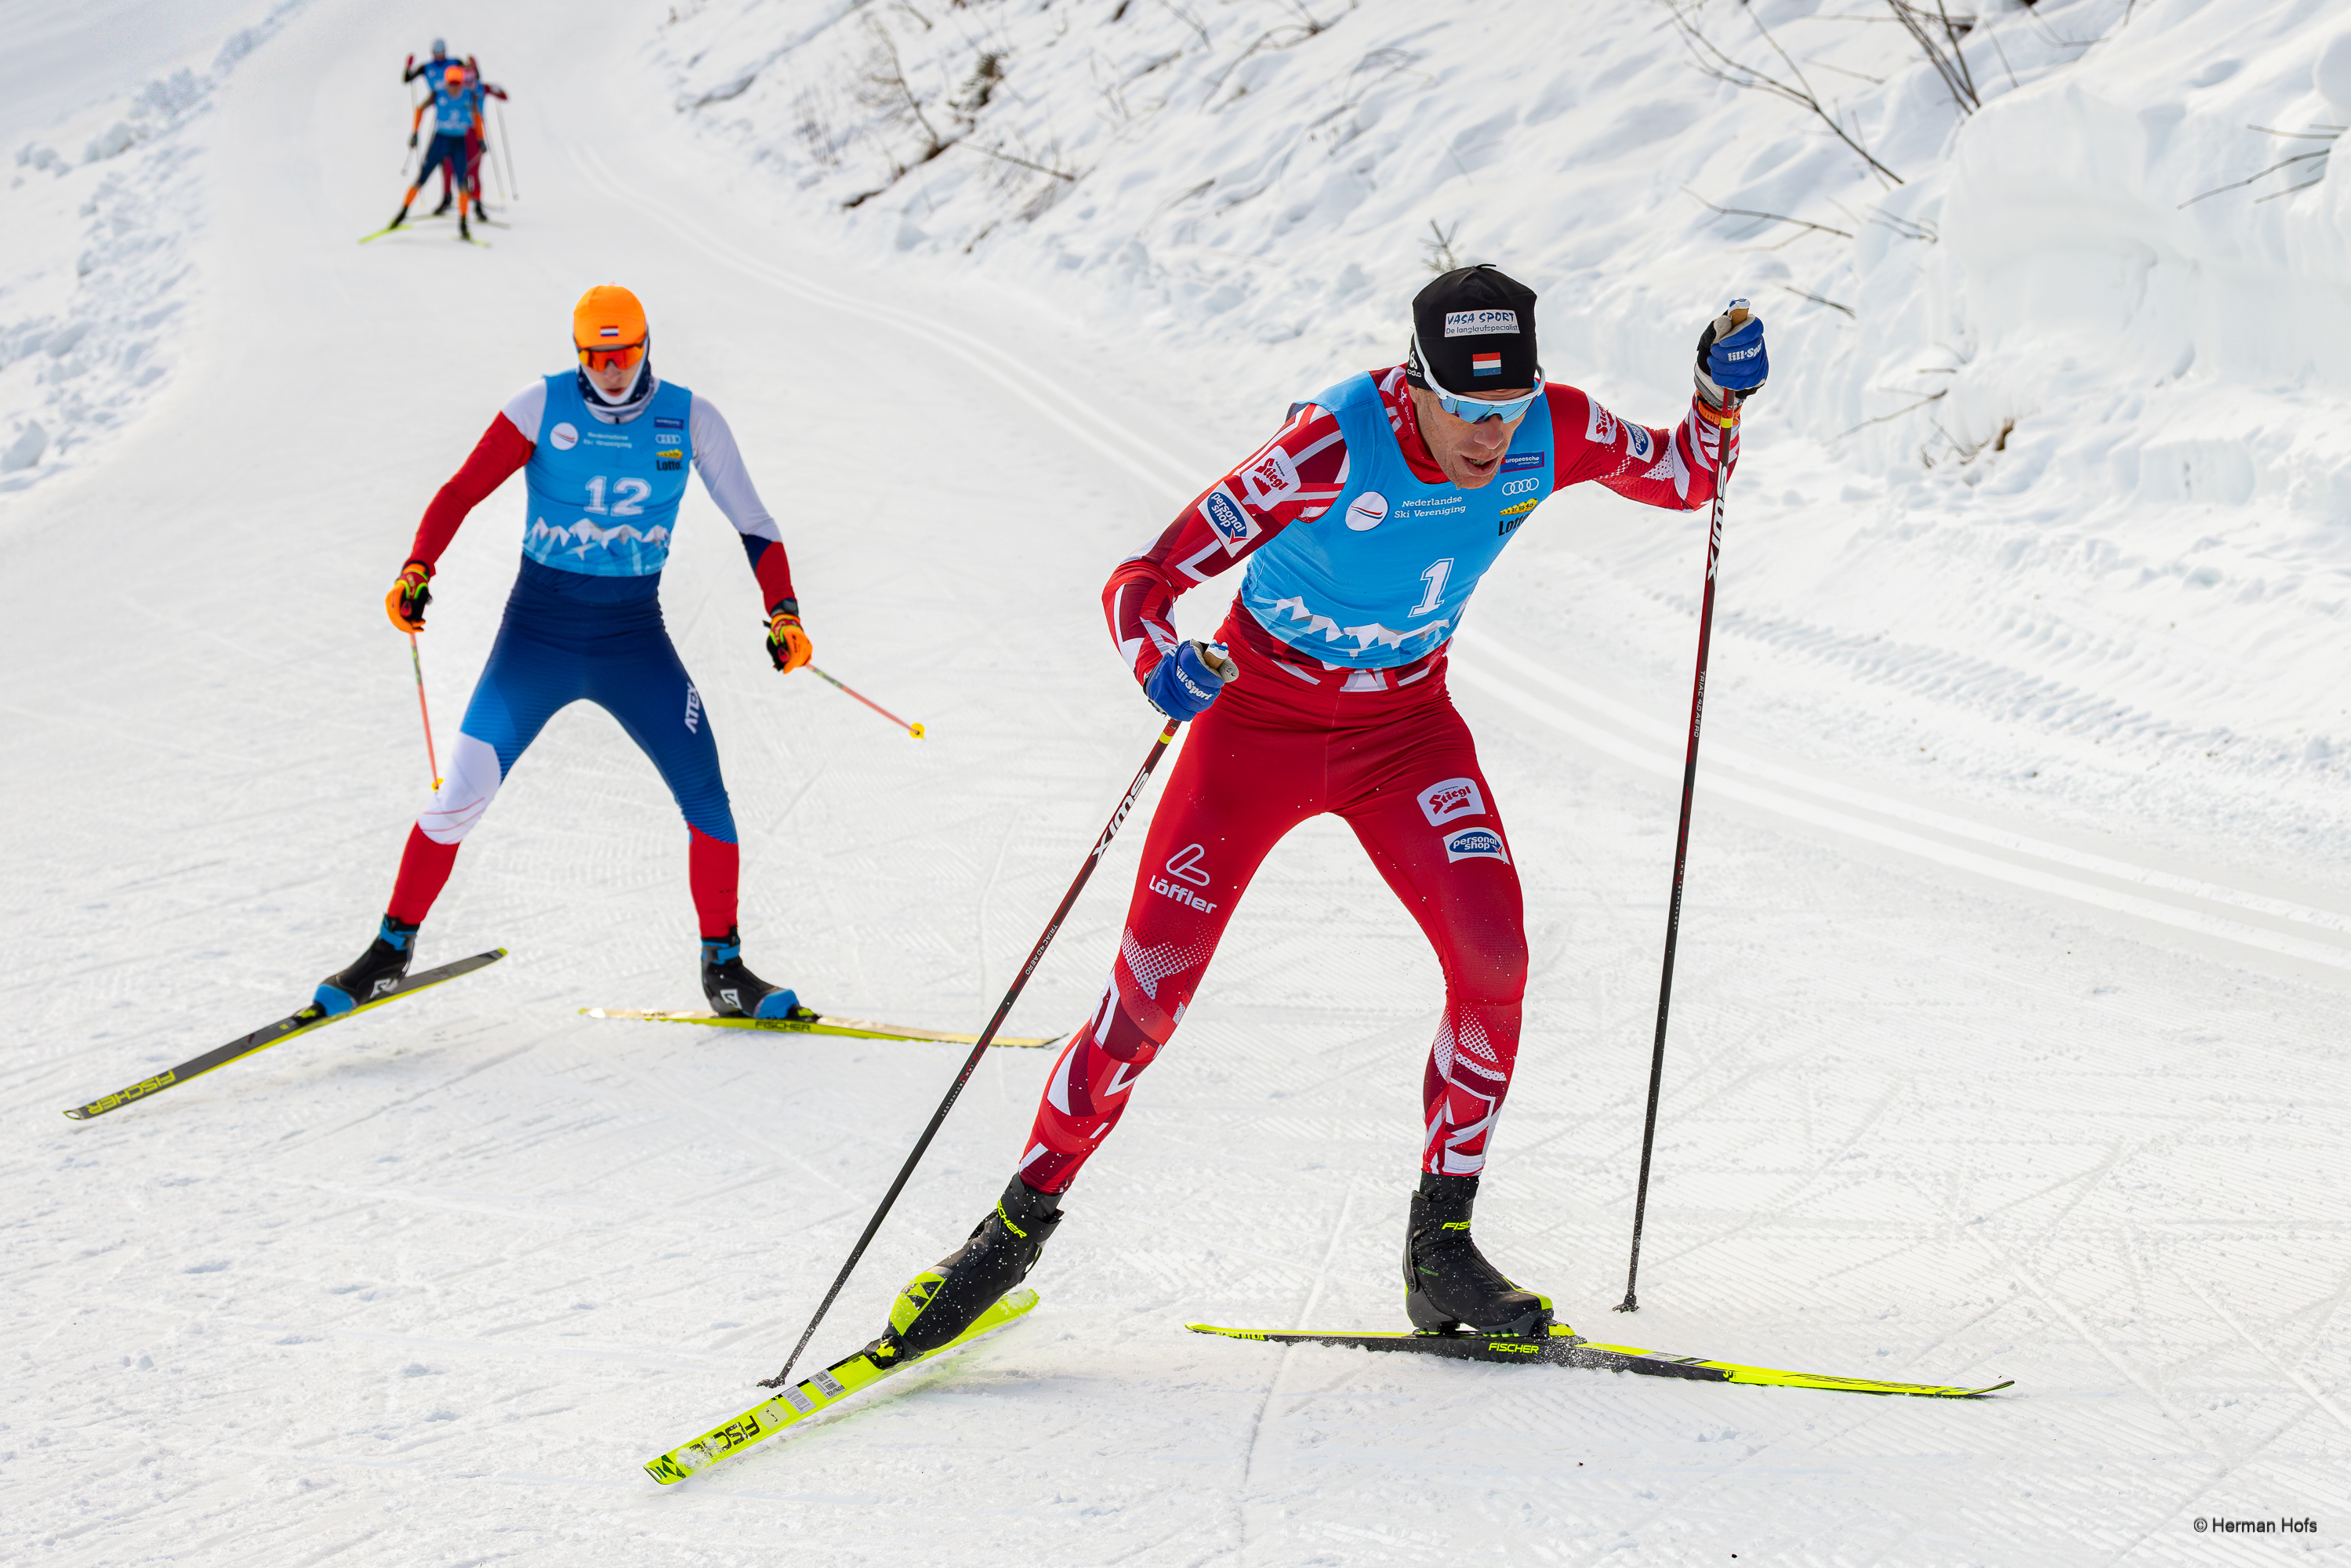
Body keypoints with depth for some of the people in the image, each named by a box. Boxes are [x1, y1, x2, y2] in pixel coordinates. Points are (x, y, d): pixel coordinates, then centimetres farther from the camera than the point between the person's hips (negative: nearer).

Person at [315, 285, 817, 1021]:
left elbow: (751, 519, -1)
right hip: (538, 629, -1)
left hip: (634, 637, 1)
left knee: (705, 790, -8)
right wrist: (417, 571, -24)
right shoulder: (544, 406, -8)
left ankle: (723, 966, 5)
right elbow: (461, 491, -9)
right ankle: (392, 948, 11)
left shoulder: (688, 417, -4)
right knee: (460, 796, -7)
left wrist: (783, 613, -12)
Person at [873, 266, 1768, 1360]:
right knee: (1151, 984, -8)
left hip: (1406, 724, 3)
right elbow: (1142, 580, -30)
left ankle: (1441, 1249, -3)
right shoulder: (1334, 447, -30)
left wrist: (1720, 399, -17)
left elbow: (1685, 481, 4)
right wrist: (1159, 662, -52)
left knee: (1492, 958, -18)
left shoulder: (1553, 432, -16)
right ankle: (1019, 1224, 11)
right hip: (1263, 712, -3)